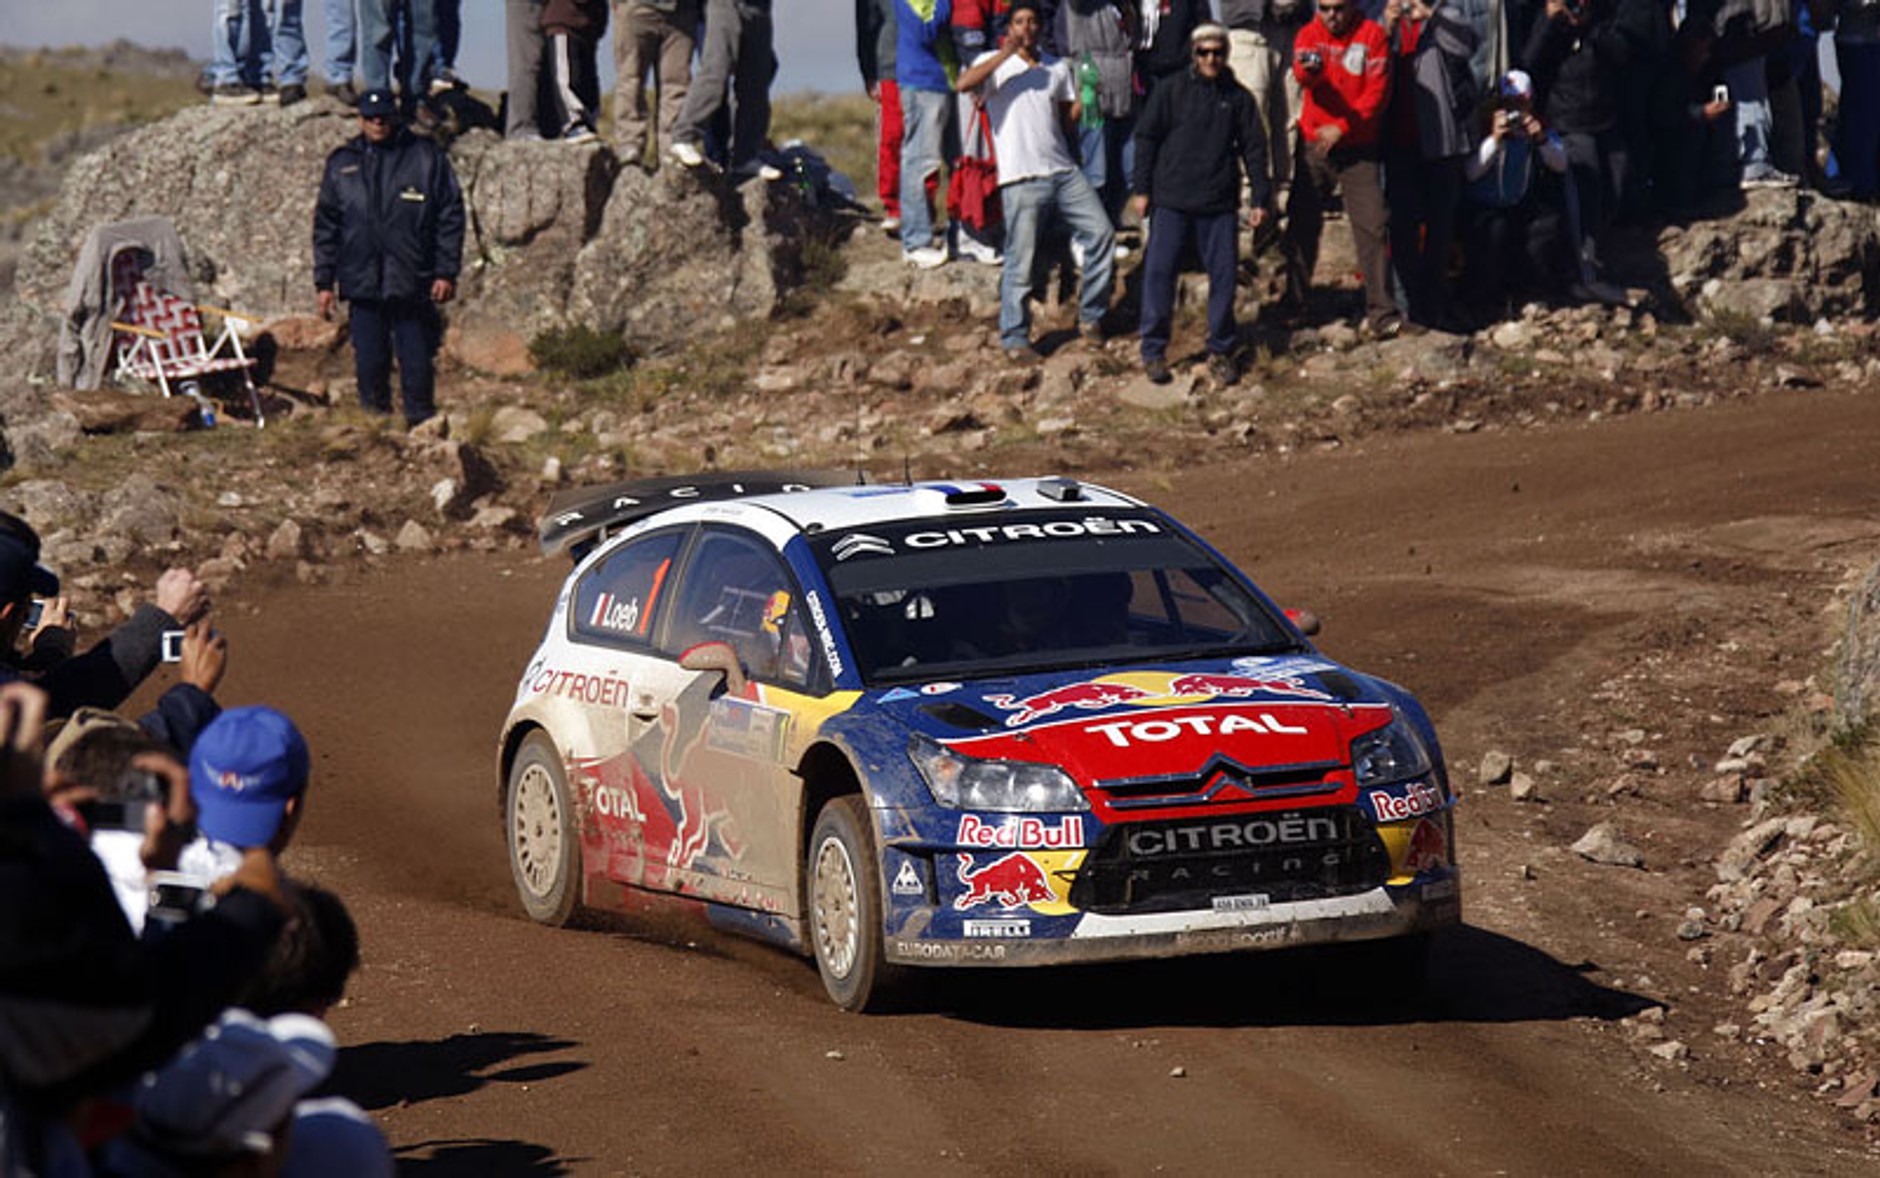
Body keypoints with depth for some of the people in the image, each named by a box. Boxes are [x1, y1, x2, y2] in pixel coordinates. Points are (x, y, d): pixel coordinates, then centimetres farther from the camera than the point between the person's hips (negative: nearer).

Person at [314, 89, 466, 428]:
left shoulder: (426, 158, 3)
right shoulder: (341, 163, 11)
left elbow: (450, 217, 3)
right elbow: (325, 226, 13)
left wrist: (446, 272, -4)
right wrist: (324, 282, 8)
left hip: (413, 284, -2)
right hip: (362, 283, 2)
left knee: (416, 365, -1)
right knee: (369, 365, 4)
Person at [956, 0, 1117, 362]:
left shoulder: (1057, 69, 14)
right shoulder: (995, 64, 0)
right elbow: (963, 84, -21)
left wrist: (1081, 107, 4)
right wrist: (1005, 53, -21)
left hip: (1064, 171, 5)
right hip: (1021, 179, -5)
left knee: (1101, 233, 0)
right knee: (1020, 261, -4)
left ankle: (1090, 316, 16)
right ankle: (1014, 338, 7)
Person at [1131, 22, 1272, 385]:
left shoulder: (1239, 97, 9)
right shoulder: (1172, 90, 3)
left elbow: (1254, 148, 12)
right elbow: (1147, 138, 5)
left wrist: (1261, 198, 7)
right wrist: (1142, 189, 0)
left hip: (1219, 205, 2)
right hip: (1171, 200, -2)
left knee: (1224, 274, 1)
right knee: (1159, 272, -4)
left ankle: (1221, 352, 13)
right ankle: (1154, 351, 5)